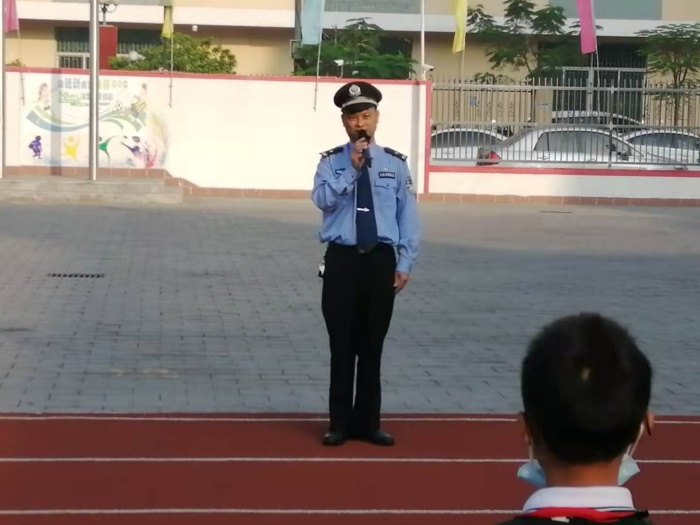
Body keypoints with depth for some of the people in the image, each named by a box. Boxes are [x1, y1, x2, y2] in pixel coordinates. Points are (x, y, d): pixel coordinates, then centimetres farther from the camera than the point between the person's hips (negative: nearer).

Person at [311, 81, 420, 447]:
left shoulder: (395, 164, 4)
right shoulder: (331, 162, 2)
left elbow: (408, 217, 4)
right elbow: (322, 199, -16)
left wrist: (405, 264, -1)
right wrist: (352, 169, -21)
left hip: (381, 261, 1)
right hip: (342, 260, -1)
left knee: (372, 346, 8)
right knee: (342, 345, 4)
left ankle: (368, 422, 19)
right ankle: (340, 423, 15)